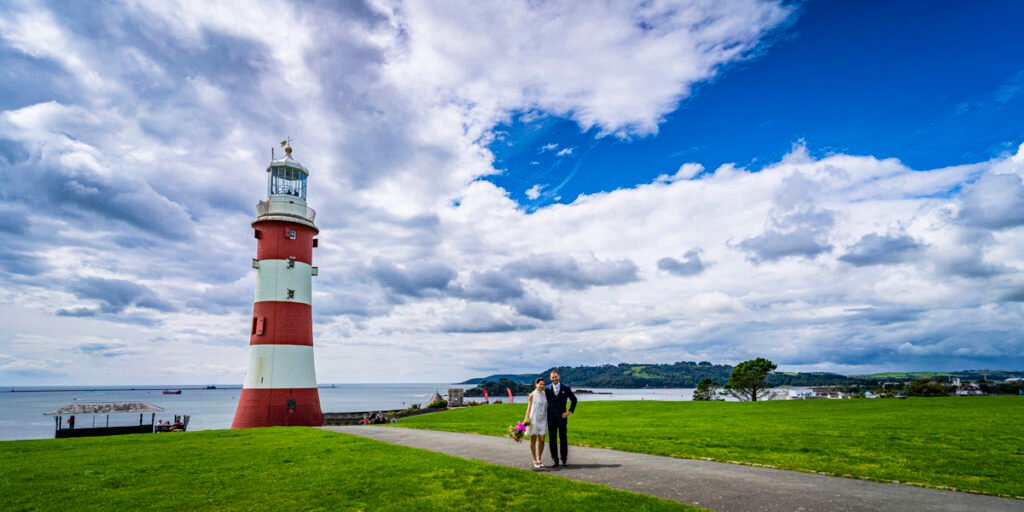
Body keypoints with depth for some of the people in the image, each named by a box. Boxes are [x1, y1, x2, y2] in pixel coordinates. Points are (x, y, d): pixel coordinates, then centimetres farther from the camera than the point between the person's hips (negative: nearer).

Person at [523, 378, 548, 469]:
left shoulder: (545, 394, 6)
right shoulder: (532, 395, -3)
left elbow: (546, 407, 11)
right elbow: (529, 407, -2)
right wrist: (526, 418, -12)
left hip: (542, 420, 3)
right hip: (533, 419, -3)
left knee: (541, 440, -1)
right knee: (533, 440, 5)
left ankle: (539, 459, 15)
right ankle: (535, 460, 15)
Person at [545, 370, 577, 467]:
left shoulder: (566, 388, 1)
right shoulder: (547, 389, 3)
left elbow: (574, 399, 11)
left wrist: (570, 411, 4)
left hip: (562, 416, -1)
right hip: (551, 418, 1)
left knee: (563, 438, 2)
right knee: (552, 439, 3)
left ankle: (564, 459, 12)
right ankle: (555, 460, 9)